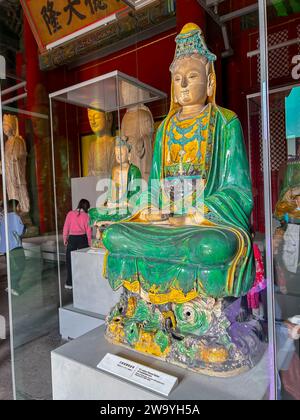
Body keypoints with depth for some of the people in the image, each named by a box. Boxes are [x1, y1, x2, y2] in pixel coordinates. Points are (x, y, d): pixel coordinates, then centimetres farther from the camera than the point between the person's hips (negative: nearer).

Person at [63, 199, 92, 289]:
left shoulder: (70, 214, 0)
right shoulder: (86, 216, -4)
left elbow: (66, 227, 0)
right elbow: (88, 230, -3)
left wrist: (65, 239, 11)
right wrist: (90, 243, 6)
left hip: (72, 238, 1)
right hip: (82, 238, -1)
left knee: (70, 261, 9)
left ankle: (69, 283, 13)